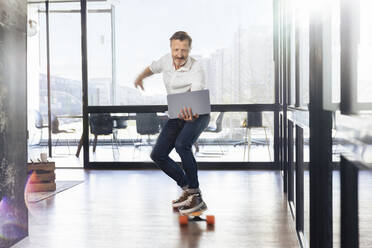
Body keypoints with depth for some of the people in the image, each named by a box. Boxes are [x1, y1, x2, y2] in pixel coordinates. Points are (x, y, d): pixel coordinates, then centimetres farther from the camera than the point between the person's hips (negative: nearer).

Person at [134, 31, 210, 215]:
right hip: (177, 115, 7)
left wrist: (191, 112, -63)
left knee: (182, 145, -35)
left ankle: (196, 197, -26)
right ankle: (187, 189, 13)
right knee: (158, 155, -3)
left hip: (198, 115, -7)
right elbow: (153, 67, 19)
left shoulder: (196, 70, -26)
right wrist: (140, 77, 37)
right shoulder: (167, 60, -6)